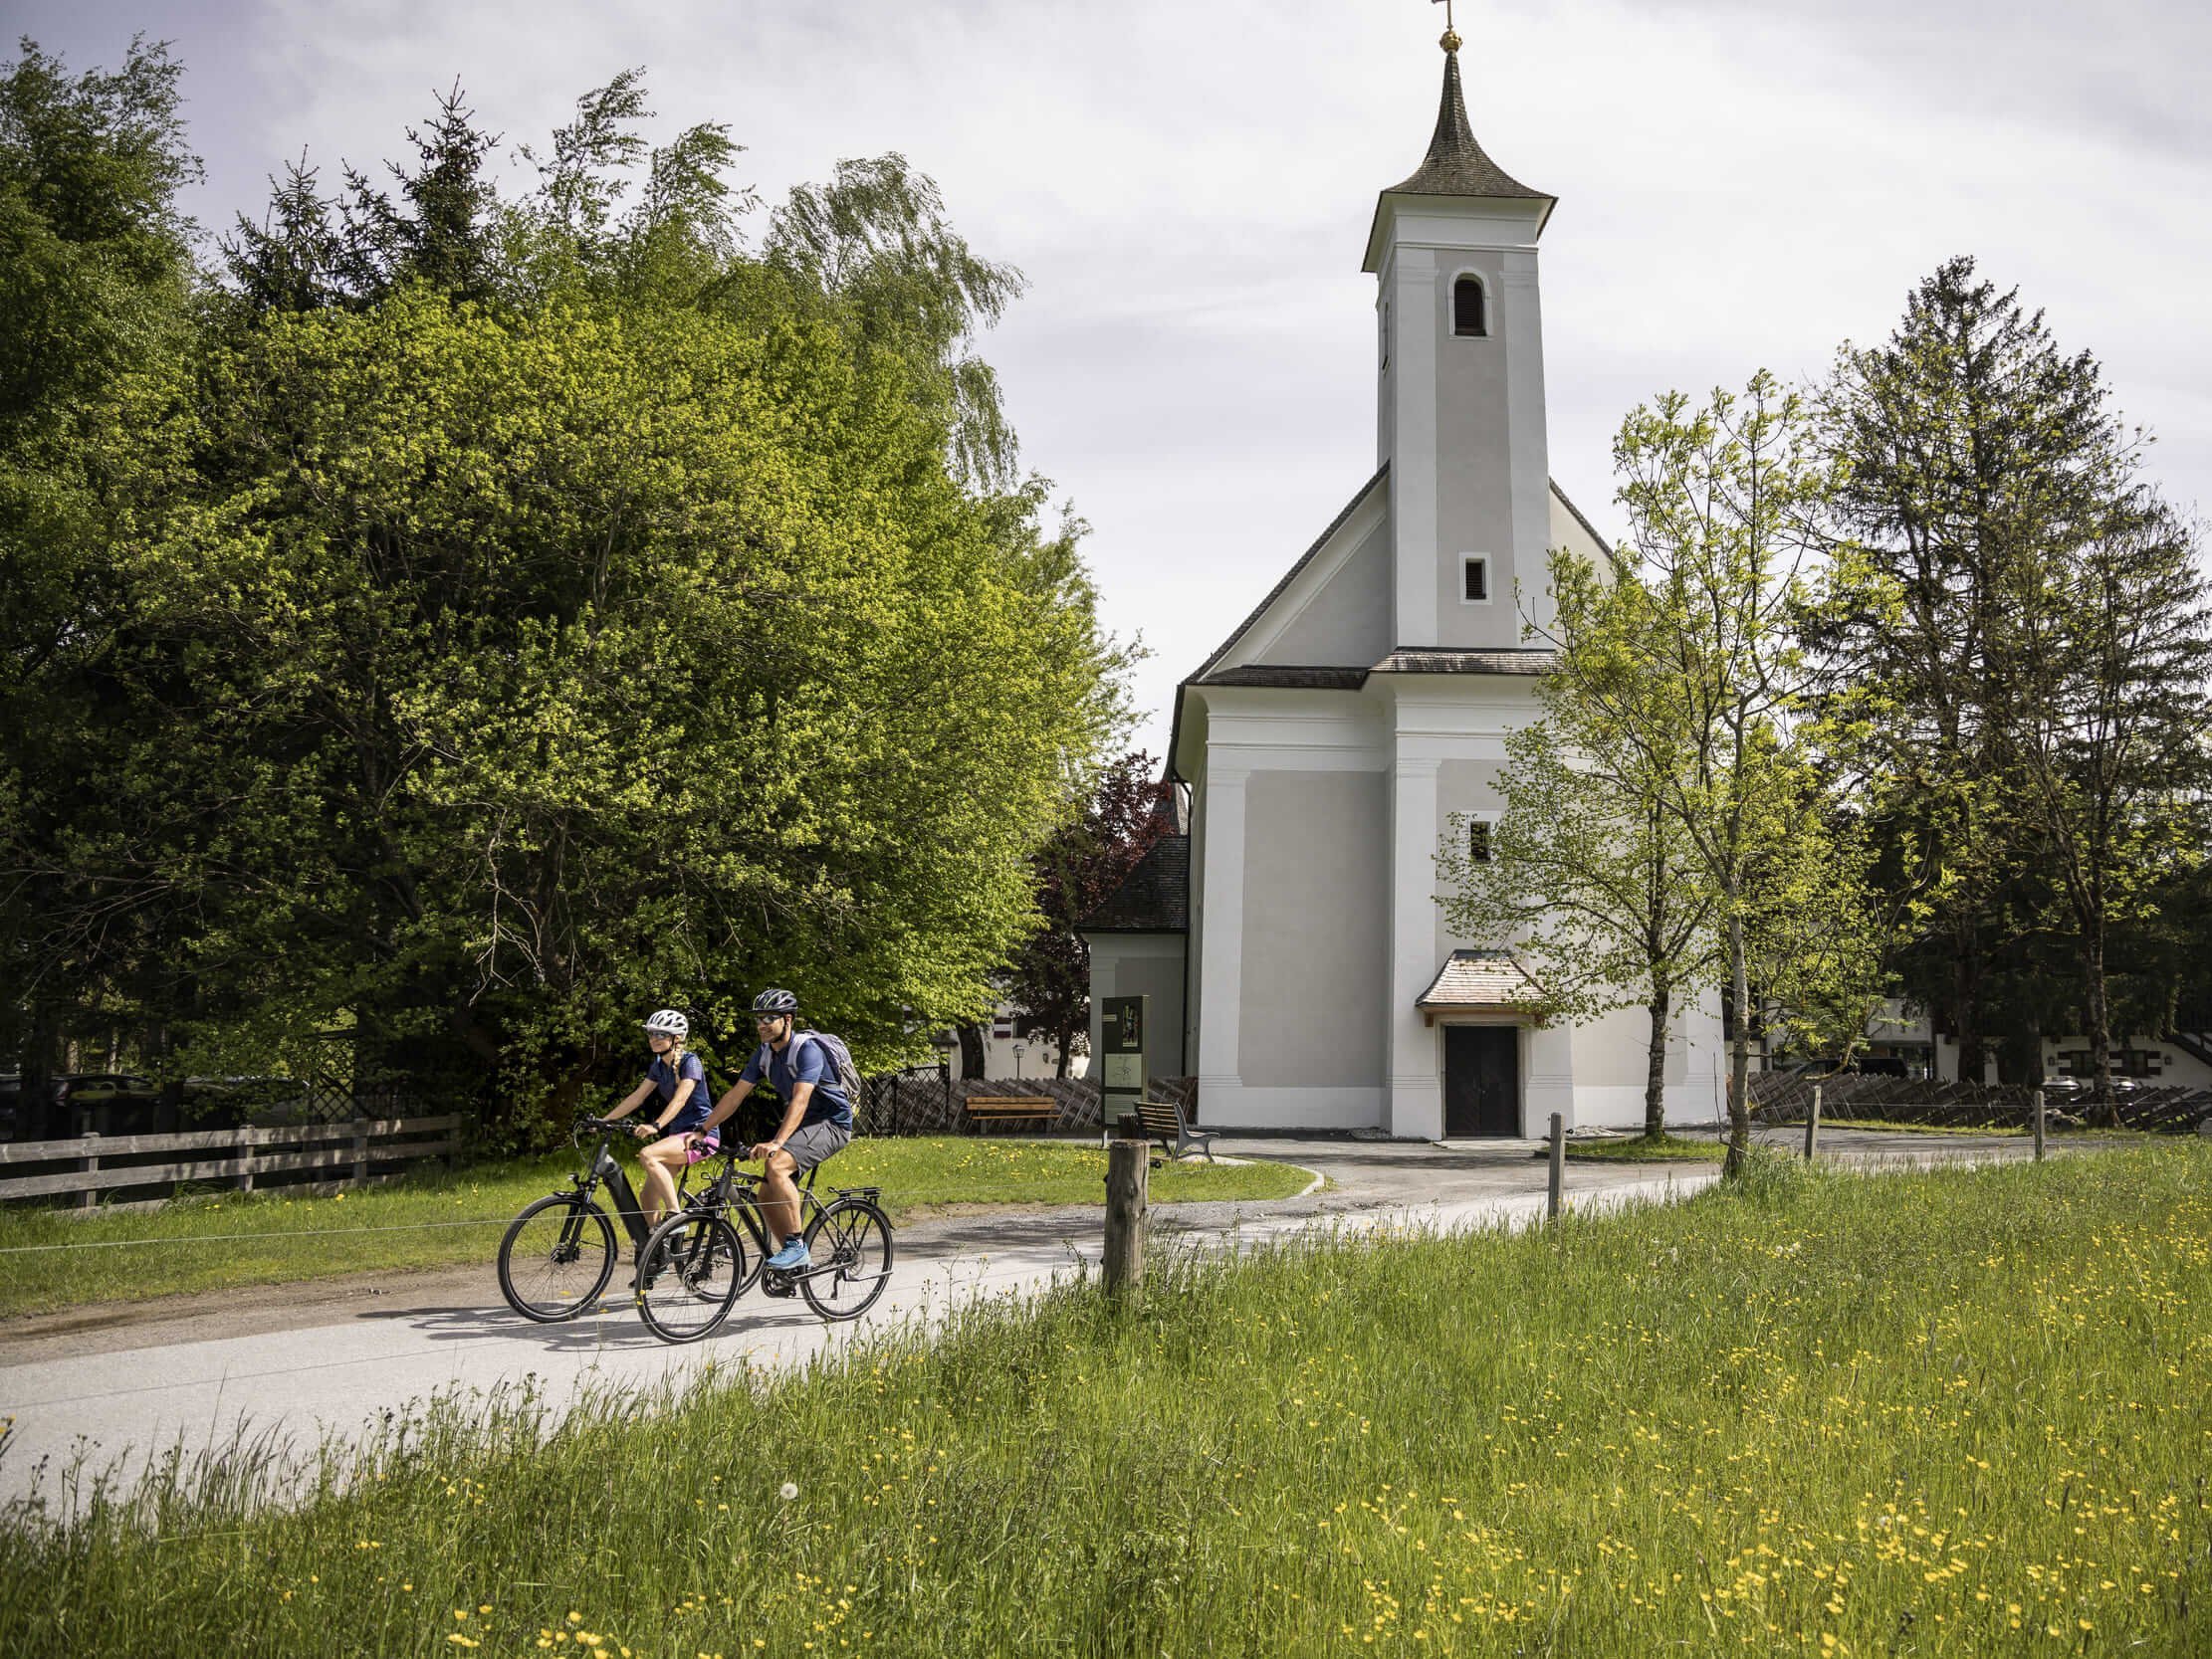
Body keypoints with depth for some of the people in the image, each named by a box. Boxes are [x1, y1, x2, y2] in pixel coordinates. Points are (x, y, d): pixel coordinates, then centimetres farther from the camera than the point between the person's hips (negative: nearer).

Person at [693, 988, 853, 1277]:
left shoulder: (807, 1050, -22)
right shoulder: (764, 1053, 4)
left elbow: (800, 1101, -34)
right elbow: (735, 1095, 4)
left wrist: (776, 1142, -46)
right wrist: (701, 1130, -4)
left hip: (831, 1123, -9)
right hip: (801, 1125, 9)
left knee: (776, 1165, -31)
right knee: (766, 1195, 1)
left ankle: (796, 1246, -23)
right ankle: (797, 1261, 15)